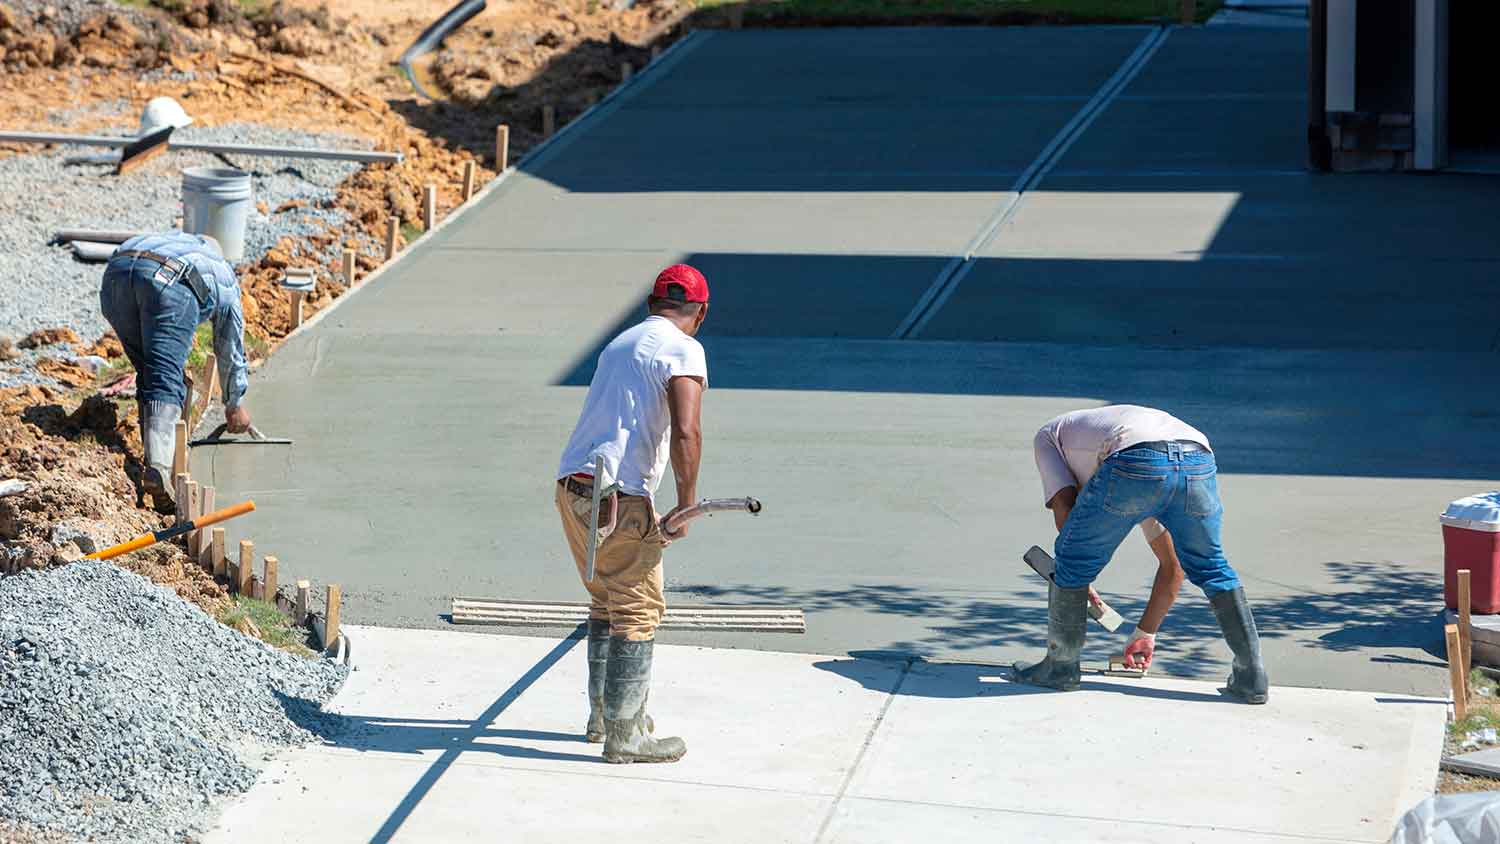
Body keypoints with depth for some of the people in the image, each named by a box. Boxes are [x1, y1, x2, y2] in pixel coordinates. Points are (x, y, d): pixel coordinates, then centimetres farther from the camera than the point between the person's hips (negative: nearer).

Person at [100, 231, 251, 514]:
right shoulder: (226, 280, 36)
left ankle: (156, 456, 10)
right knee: (166, 381, -8)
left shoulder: (175, 240, 46)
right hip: (170, 280, -4)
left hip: (117, 271, 4)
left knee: (149, 375, 18)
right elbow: (232, 350, 42)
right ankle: (158, 467, -28)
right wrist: (235, 405, 55)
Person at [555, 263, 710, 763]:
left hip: (571, 488, 8)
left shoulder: (619, 344, 21)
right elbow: (685, 433, -20)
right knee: (638, 612, 1)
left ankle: (603, 716, 31)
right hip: (620, 497, -8)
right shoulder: (683, 351, -5)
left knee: (607, 604, 22)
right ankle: (624, 736, 4)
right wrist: (686, 505, -9)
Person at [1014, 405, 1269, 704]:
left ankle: (1060, 667, 29)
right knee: (1211, 568, 27)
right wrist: (1146, 633, 53)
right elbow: (1172, 566, 45)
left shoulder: (1049, 435, 36)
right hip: (1199, 459, 6)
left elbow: (1064, 509, 16)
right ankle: (1252, 677, 26)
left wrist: (1078, 583, 28)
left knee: (1073, 560, 17)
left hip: (1134, 462, -5)